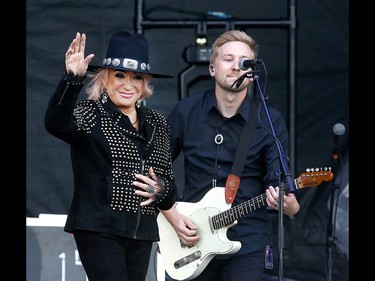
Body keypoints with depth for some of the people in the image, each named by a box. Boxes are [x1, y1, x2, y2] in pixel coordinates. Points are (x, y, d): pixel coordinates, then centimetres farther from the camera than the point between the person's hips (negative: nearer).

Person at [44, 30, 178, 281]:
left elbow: (170, 182, 19)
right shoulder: (91, 115, -4)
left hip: (142, 233, 6)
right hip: (99, 230, -6)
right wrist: (72, 80, -41)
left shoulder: (157, 124, 14)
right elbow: (57, 124, -27)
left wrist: (161, 190, -5)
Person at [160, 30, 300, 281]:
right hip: (189, 240, 2)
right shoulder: (186, 112, 2)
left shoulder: (270, 122, -3)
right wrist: (171, 214, -2)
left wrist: (290, 206, -29)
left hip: (247, 243, -2)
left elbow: (277, 182, -7)